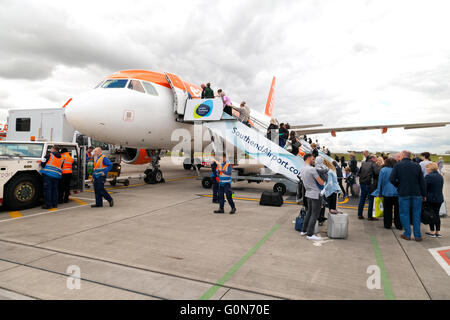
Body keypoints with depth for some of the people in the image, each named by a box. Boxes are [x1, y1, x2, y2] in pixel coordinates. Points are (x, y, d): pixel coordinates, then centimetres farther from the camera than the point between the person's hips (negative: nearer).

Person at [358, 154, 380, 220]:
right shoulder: (374, 164, -9)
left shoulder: (363, 164, 11)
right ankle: (369, 216, 5)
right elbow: (378, 172, -23)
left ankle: (359, 214, 16)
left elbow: (359, 172, 18)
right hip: (370, 184, -6)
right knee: (370, 199, 1)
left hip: (362, 183, 6)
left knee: (362, 198, 13)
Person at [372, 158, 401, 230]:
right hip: (397, 192, 2)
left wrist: (379, 192, 7)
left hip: (387, 192, -2)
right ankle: (399, 225, 14)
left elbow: (380, 182, 0)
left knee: (387, 209, 7)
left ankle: (388, 224, 12)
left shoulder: (383, 170, -4)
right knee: (397, 209, 9)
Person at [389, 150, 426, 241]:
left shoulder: (397, 166, -7)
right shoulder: (417, 166, 0)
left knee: (404, 214, 9)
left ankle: (407, 234, 13)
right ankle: (417, 235, 15)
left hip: (403, 194, -2)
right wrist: (424, 194, 9)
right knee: (416, 214, 10)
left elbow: (391, 179, -13)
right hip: (416, 193, 2)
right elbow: (422, 181, 3)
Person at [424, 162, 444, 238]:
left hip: (431, 199, -7)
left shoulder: (428, 176, -15)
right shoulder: (440, 176, 9)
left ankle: (432, 232, 8)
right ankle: (438, 232, 16)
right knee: (437, 214, 13)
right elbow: (441, 188, 15)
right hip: (440, 198, 7)